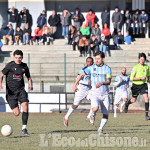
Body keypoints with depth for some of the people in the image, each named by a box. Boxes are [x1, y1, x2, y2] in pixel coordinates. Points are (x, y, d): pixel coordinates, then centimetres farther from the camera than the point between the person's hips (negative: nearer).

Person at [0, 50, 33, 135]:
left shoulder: (24, 66, 7)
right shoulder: (10, 65, -4)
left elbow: (29, 77, 20)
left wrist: (31, 84, 0)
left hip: (20, 90, 3)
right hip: (11, 91, -3)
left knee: (25, 107, -22)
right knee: (17, 113, -7)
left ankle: (24, 128, -12)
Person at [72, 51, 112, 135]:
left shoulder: (107, 69, -1)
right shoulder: (92, 68, 2)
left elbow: (109, 82, -12)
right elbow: (81, 75, 12)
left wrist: (102, 83, -32)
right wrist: (75, 85, 1)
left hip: (105, 95, 1)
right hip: (95, 94, -1)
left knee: (106, 115, -1)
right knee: (95, 108, -30)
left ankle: (101, 129, 24)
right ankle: (93, 115, 7)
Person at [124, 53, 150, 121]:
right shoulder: (136, 67, -16)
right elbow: (131, 78, -19)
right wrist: (141, 78, -27)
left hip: (143, 85, 2)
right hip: (136, 85, -2)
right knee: (133, 100, 13)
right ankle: (127, 104, 50)